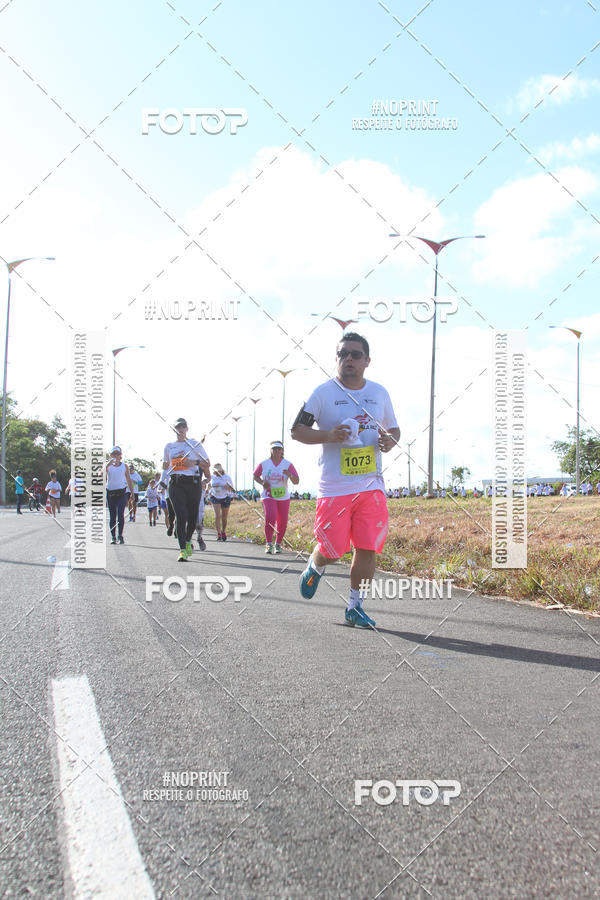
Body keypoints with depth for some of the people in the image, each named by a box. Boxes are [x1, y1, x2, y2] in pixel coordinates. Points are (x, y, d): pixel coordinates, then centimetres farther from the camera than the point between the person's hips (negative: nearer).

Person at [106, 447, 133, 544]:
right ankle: (113, 536, 7)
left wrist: (132, 493, 8)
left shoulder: (124, 466, 10)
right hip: (110, 492, 1)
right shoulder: (108, 465, 7)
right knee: (112, 515, 2)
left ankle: (120, 536, -6)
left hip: (122, 492, 0)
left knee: (120, 515, -11)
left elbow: (129, 480, 13)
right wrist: (109, 463, -22)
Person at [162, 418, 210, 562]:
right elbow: (165, 466, 26)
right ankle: (183, 551, -15)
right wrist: (167, 465, 2)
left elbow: (207, 464, 9)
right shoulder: (169, 446, 14)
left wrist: (195, 462, -9)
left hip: (193, 483, 0)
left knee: (192, 516, 6)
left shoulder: (195, 444, 7)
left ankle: (188, 541, 34)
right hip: (176, 484, 0)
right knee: (181, 516, -13)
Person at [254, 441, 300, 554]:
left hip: (283, 497, 2)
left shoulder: (288, 464, -3)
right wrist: (262, 482, -7)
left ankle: (278, 544, 27)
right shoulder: (264, 464, -1)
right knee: (270, 517, -24)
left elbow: (296, 482, -6)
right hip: (268, 496, -2)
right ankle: (269, 544, -9)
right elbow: (255, 476, 14)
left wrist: (289, 475, -28)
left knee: (282, 523, 5)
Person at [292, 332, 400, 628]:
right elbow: (296, 430, -2)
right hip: (334, 487, -3)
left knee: (367, 549, -1)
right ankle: (314, 567, 37)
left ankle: (355, 606, 16)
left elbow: (393, 429, 20)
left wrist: (390, 440, -4)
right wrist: (328, 435, -18)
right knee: (331, 550, 0)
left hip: (371, 485, 3)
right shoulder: (323, 392, -3)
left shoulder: (380, 393, 10)